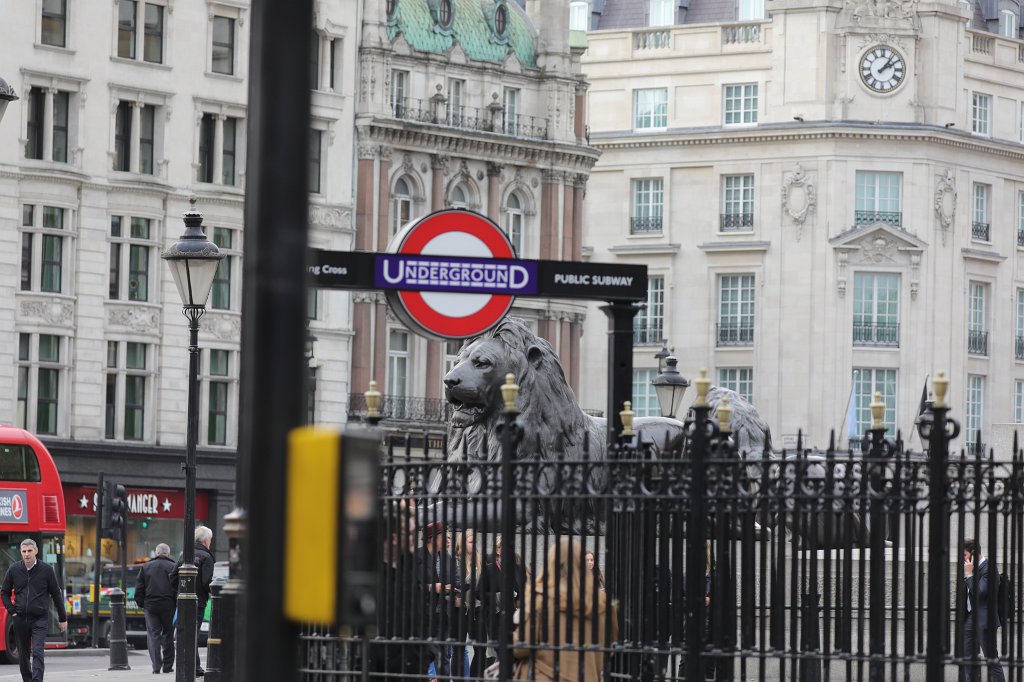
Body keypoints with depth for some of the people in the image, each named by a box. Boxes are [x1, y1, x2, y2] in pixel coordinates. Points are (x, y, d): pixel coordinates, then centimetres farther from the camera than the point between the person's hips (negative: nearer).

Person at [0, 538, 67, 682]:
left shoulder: (46, 570, -2)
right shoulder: (14, 569, 3)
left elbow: (56, 595, 4)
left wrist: (62, 618, 7)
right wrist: (12, 611, 2)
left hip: (40, 619, -3)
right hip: (20, 619, 3)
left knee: (37, 653, -15)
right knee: (23, 654, 11)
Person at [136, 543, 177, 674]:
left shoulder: (145, 567, 8)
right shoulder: (173, 567, 0)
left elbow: (139, 588, 7)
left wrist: (141, 604, 14)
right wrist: (177, 605, 4)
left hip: (150, 605, 1)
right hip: (168, 606, -1)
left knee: (153, 634, 1)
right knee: (168, 634, 10)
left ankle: (156, 666, -10)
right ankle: (167, 665, 12)